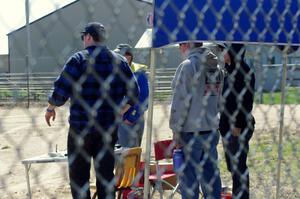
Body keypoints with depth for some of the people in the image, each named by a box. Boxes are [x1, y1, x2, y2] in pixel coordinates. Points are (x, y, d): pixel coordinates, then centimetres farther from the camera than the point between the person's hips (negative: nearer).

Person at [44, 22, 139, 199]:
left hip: (81, 126, -4)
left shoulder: (78, 59, -8)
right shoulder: (119, 61, 6)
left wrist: (51, 109, 3)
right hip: (109, 127, 5)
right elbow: (134, 92, 7)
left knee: (79, 176, 5)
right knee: (106, 174, 11)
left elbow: (61, 91, -14)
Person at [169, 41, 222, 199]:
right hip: (212, 130, 7)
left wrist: (176, 130, -9)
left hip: (191, 132, -7)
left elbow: (180, 101, -14)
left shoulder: (187, 66, -13)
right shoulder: (215, 67, 10)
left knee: (189, 178, 0)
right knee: (211, 174, 14)